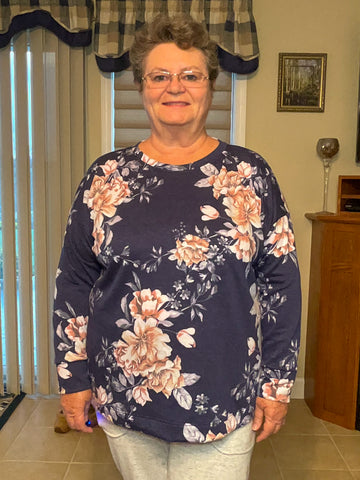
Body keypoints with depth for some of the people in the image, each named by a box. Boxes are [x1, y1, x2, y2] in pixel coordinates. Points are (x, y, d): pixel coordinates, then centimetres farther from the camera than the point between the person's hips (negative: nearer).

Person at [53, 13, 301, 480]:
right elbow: (74, 282, 2)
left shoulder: (249, 174, -4)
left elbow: (281, 283, -2)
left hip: (223, 398, -1)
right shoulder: (105, 176, -2)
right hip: (123, 396, 2)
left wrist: (277, 383, -2)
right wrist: (73, 378, 3)